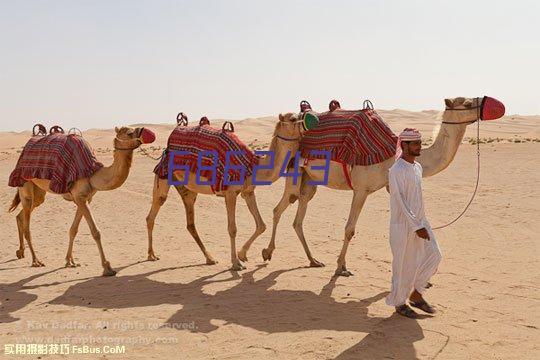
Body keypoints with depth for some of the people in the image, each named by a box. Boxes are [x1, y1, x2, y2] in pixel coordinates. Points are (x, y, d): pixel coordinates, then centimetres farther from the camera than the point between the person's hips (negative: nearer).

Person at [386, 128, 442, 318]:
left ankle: (416, 295, 22)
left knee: (434, 255, 7)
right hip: (403, 225, -8)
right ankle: (399, 303, 19)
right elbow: (399, 202, -19)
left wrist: (421, 223, 18)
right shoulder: (397, 171, -17)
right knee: (404, 265, 1)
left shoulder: (417, 167, 10)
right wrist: (416, 227, -19)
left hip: (420, 221, 8)